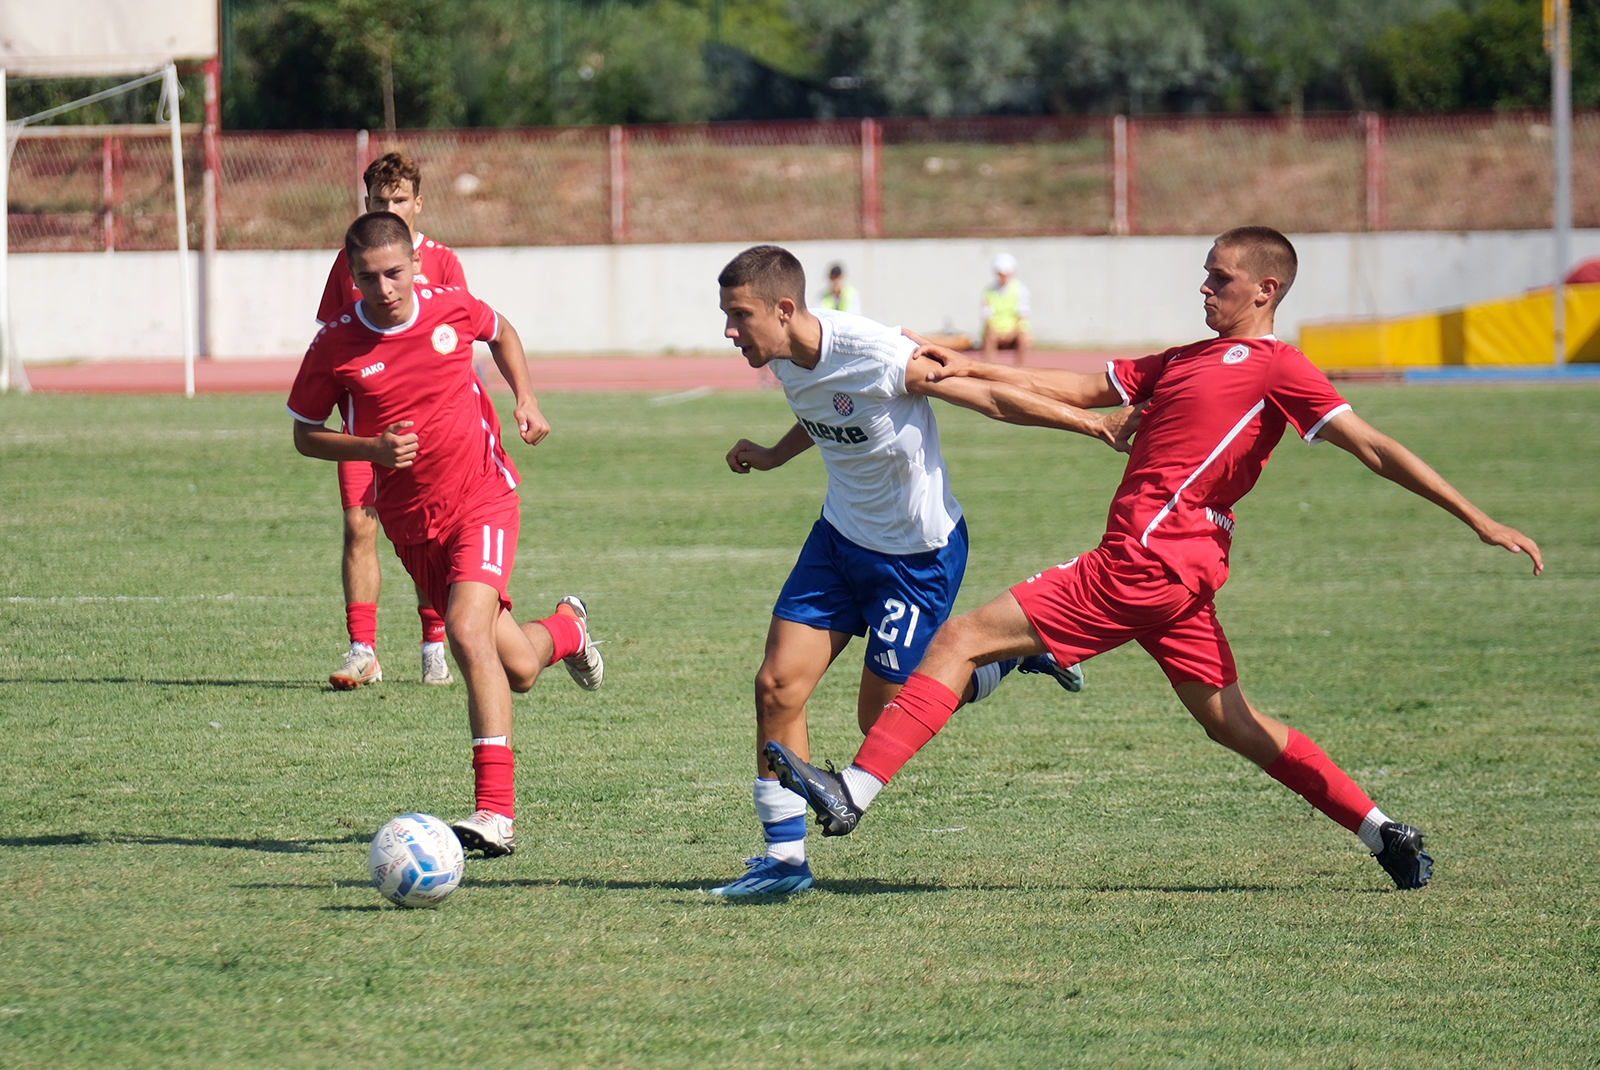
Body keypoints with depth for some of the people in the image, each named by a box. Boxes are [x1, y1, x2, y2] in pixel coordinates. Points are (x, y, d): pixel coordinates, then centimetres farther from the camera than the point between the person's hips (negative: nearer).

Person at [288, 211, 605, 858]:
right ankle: (566, 629, 49)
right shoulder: (335, 346, -8)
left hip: (482, 496, -2)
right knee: (518, 670, 9)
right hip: (410, 521, 2)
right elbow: (305, 435, 2)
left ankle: (496, 811, -27)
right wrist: (372, 448, -16)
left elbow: (501, 332, 18)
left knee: (466, 631, -26)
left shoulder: (452, 309, -6)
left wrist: (526, 399, 3)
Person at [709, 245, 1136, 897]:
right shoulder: (786, 361, -5)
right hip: (840, 535, 7)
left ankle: (1019, 648, 22)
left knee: (881, 718, 1)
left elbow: (987, 396, -20)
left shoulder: (875, 355, -30)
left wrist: (1093, 423, -14)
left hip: (918, 554, -7)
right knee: (777, 685, -3)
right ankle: (784, 860, 7)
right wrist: (772, 457, 10)